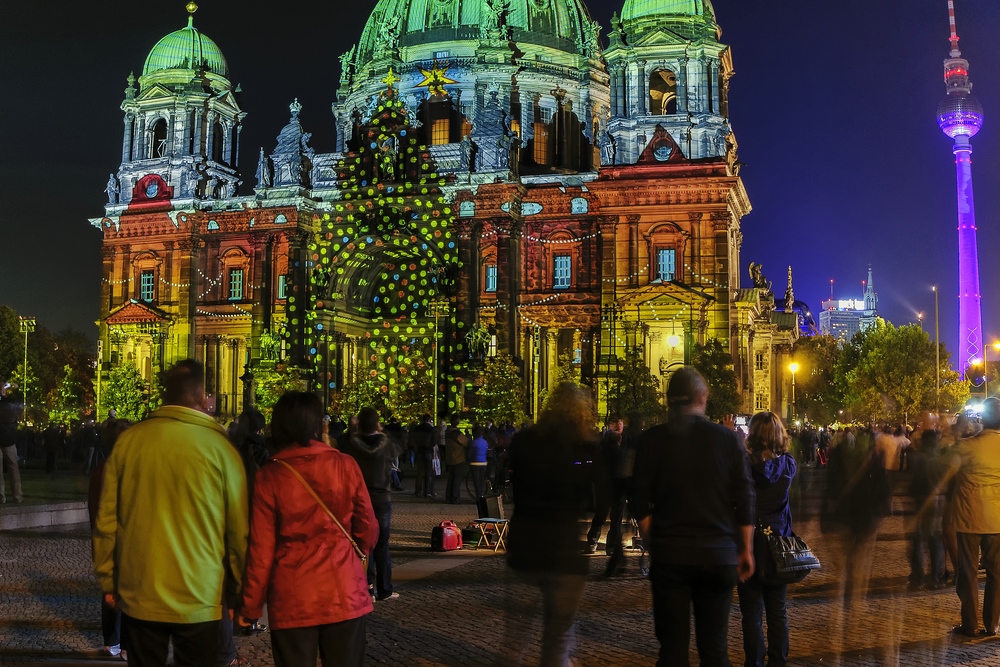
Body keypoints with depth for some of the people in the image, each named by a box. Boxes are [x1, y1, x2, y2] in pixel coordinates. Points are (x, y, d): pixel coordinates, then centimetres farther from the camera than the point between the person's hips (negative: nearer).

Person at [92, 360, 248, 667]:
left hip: (138, 594, 3)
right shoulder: (220, 448, -12)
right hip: (199, 598, -2)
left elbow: (107, 520, 1)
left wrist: (107, 581, 14)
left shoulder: (128, 440, -5)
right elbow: (238, 530, -7)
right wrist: (237, 591, 6)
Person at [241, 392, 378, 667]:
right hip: (344, 592, 1)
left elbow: (262, 548, -6)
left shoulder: (269, 476, -7)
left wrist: (251, 604, 5)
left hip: (293, 598, -1)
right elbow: (368, 529, 3)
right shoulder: (346, 465, -4)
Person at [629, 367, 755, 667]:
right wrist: (746, 550, 10)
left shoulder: (652, 439, -3)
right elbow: (744, 499, 1)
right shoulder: (727, 438, -1)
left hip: (669, 553, -1)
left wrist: (652, 543, 10)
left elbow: (640, 503, -2)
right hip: (718, 553, 1)